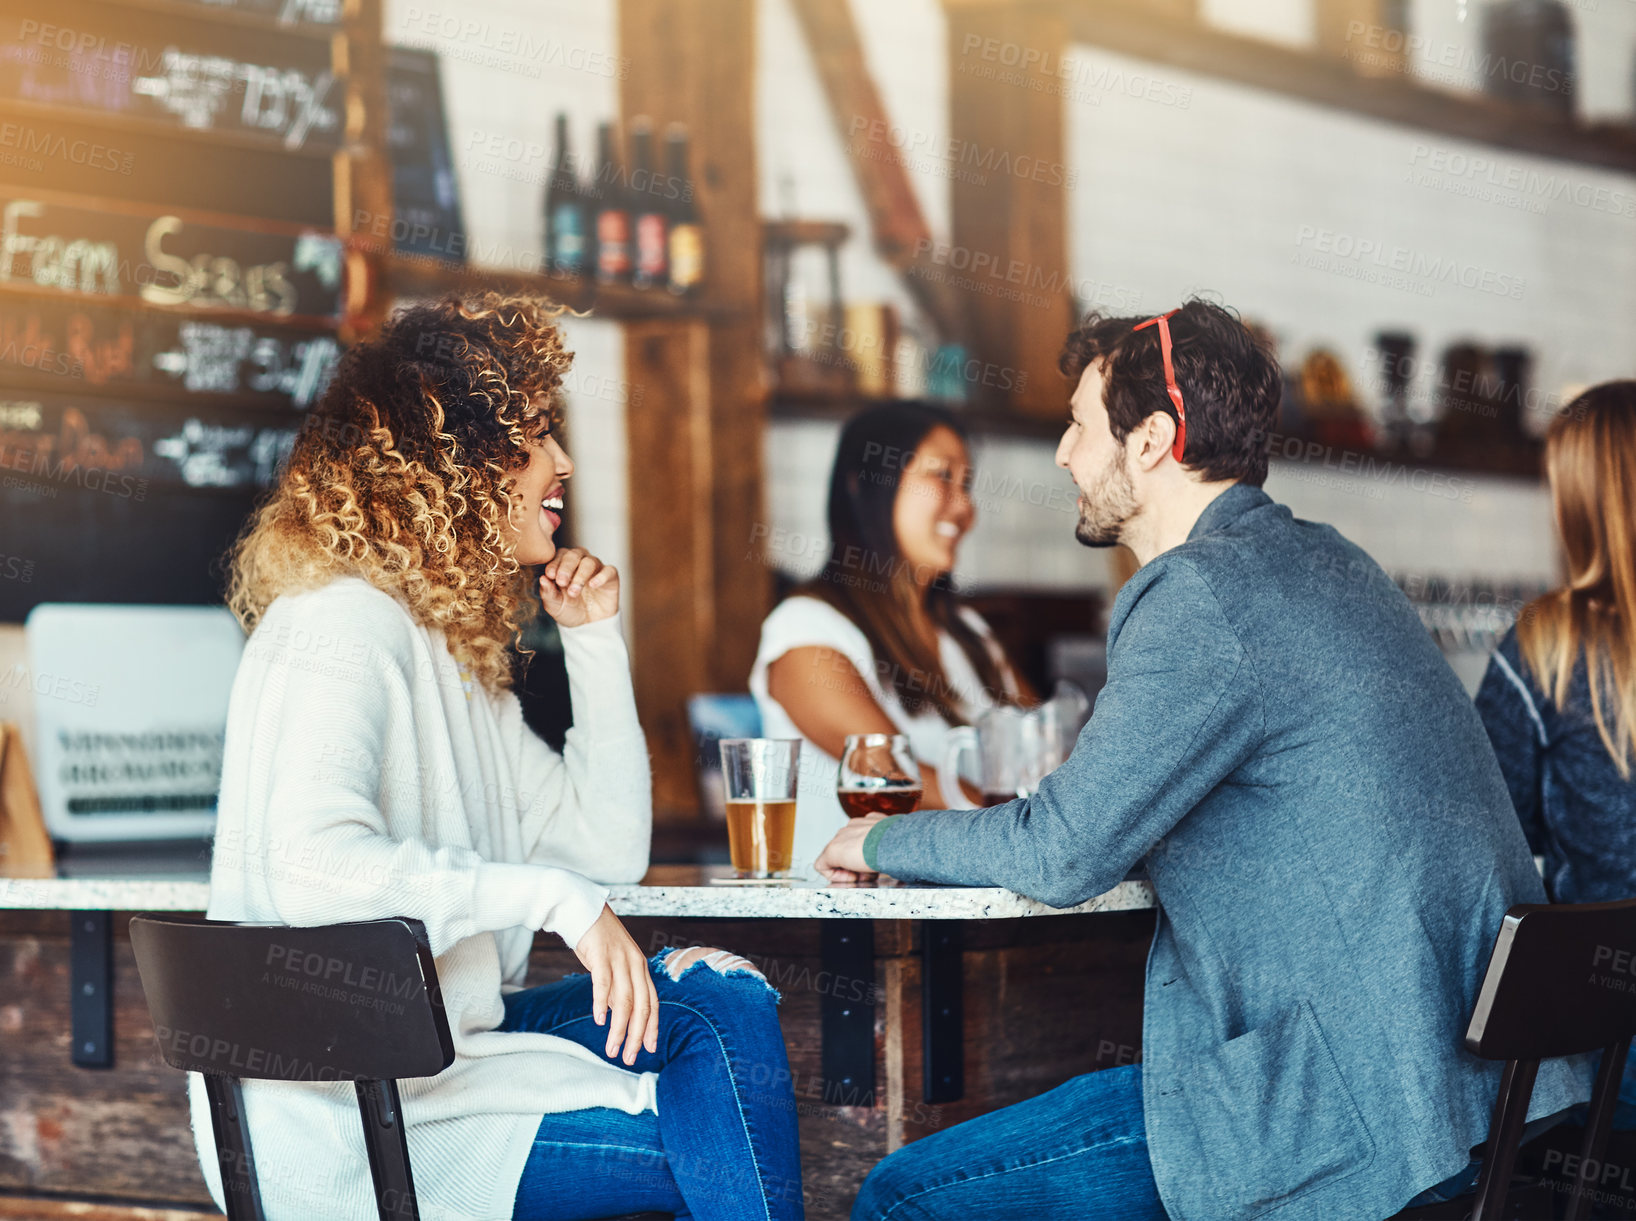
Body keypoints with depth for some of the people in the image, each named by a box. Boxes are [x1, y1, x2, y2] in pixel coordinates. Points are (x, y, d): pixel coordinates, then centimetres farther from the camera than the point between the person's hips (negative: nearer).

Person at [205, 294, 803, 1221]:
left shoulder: (457, 647, 17)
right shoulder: (348, 623, -14)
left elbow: (608, 851, 18)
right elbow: (310, 864, -30)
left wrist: (595, 640, 14)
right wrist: (553, 898, -27)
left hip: (435, 1047, 9)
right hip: (339, 1116, -9)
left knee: (717, 995, -6)